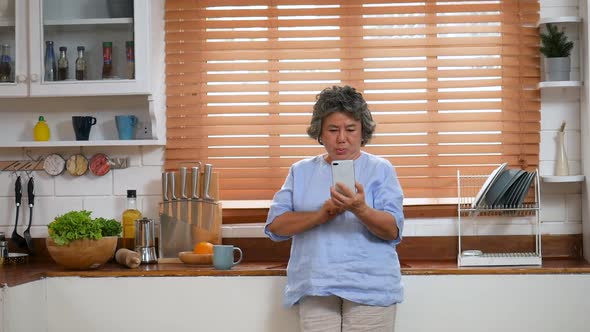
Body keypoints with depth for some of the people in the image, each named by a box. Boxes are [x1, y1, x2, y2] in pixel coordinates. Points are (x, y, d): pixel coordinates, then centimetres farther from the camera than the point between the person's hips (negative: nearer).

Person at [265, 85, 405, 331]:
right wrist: (320, 215, -11)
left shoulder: (380, 169, 6)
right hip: (316, 288, 2)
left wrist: (360, 210, -24)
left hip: (369, 290, -1)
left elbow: (393, 231, -4)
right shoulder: (301, 171, 13)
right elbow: (275, 225, 4)